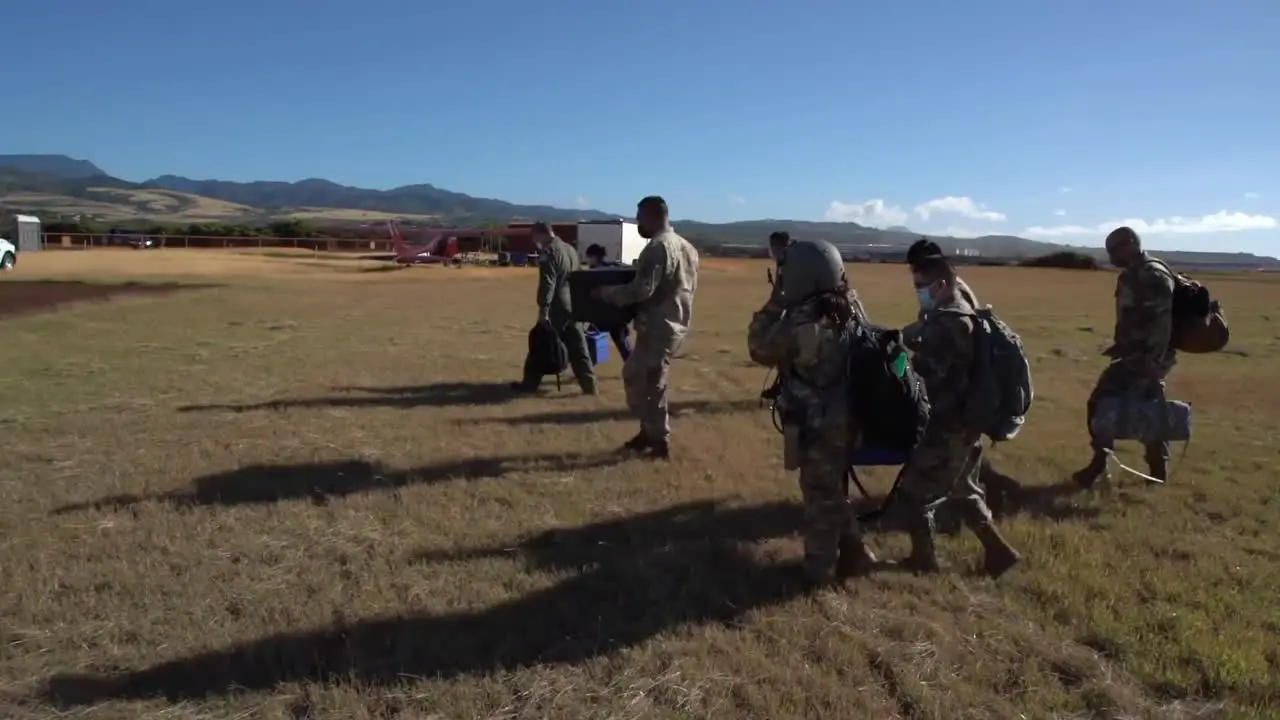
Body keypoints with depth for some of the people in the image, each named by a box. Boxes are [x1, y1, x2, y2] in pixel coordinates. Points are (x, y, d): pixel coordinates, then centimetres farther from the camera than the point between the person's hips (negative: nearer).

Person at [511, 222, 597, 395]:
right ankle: (589, 385, 6)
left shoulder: (549, 252, -13)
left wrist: (543, 309, -20)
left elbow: (547, 284, -20)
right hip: (573, 307, 8)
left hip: (556, 308, -7)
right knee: (578, 348, 8)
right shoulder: (571, 249, 14)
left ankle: (530, 383, 13)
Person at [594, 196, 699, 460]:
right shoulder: (686, 247, 12)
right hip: (677, 324, 10)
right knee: (636, 376, 18)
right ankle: (651, 432, 24)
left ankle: (659, 441, 10)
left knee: (647, 384, 1)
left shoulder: (657, 248, -18)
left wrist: (606, 293, -12)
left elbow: (641, 290, -24)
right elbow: (689, 287, 18)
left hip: (658, 327, -10)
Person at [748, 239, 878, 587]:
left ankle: (820, 569, 20)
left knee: (820, 496, 6)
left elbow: (760, 347, -11)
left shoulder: (801, 324, -25)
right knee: (833, 490, 24)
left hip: (815, 424, -8)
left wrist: (775, 302, -7)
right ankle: (853, 553, 33)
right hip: (845, 418, 8)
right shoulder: (851, 314, -1)